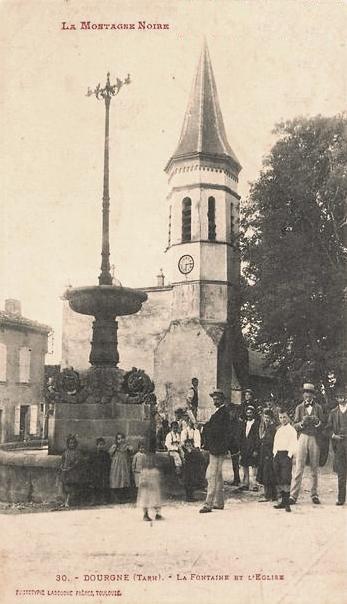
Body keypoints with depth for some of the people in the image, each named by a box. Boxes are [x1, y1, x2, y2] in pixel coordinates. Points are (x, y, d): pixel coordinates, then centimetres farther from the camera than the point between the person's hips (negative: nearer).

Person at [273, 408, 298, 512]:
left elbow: (293, 444, -6)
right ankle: (283, 501, 11)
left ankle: (287, 503, -15)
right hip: (277, 455, 6)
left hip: (286, 455, -6)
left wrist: (290, 455, -14)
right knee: (279, 479, 5)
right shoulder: (278, 430, 20)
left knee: (286, 478, -14)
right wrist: (275, 453, 9)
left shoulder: (291, 429, 1)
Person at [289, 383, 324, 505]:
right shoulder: (299, 408, 9)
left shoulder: (318, 408, 10)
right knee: (299, 467, -7)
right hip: (302, 437, -1)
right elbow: (295, 426, 5)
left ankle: (314, 494, 12)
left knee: (314, 468, 4)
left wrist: (316, 421, -12)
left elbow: (322, 425, 8)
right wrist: (302, 422, -14)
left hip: (315, 439, 1)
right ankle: (293, 495, -9)